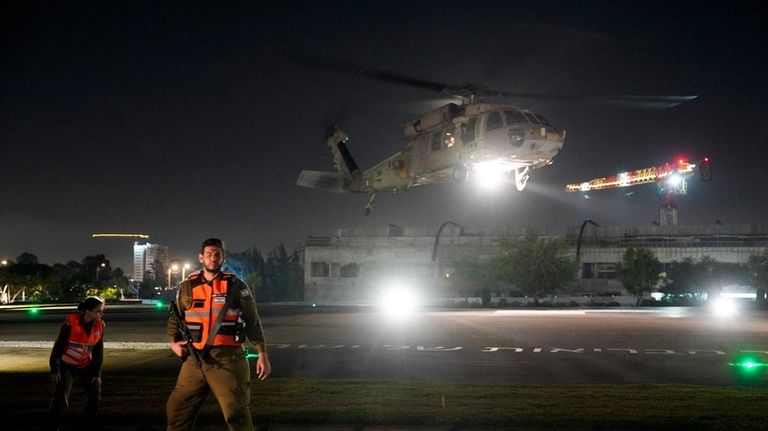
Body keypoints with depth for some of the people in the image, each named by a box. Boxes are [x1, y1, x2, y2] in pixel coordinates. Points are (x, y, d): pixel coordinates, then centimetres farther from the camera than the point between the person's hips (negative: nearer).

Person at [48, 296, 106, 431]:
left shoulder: (100, 326, -12)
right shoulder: (70, 322, -26)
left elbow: (99, 351, -3)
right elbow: (58, 346, -18)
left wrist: (97, 373, -5)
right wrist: (54, 370, -16)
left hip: (86, 364, 5)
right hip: (66, 364, -5)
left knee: (95, 393, 3)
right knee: (60, 398, -10)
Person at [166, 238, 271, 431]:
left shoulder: (236, 286, 3)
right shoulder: (188, 287, 10)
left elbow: (253, 321, 4)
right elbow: (175, 318, 20)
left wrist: (262, 353, -4)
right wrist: (174, 342, 2)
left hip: (227, 358, -3)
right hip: (195, 359, 4)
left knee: (236, 414, -8)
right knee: (177, 410, 8)